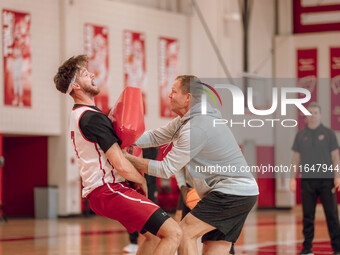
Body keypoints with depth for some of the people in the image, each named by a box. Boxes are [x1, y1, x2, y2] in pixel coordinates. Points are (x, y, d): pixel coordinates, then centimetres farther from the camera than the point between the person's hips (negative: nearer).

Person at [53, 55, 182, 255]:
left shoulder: (77, 115, 16)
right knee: (173, 233, -18)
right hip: (109, 191, -11)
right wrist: (141, 181, -1)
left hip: (99, 191, 11)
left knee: (152, 234, 26)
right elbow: (121, 166, -19)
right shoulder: (92, 118, -17)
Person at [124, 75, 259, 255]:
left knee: (184, 233, -9)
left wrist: (127, 159, -8)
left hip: (231, 193, -10)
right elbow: (156, 137, 18)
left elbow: (166, 169, -15)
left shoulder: (196, 128, -19)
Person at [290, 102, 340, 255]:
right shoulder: (300, 135, 10)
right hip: (307, 180, 2)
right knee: (308, 216, 3)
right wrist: (293, 178, 6)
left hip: (326, 179, -2)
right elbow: (296, 158, 13)